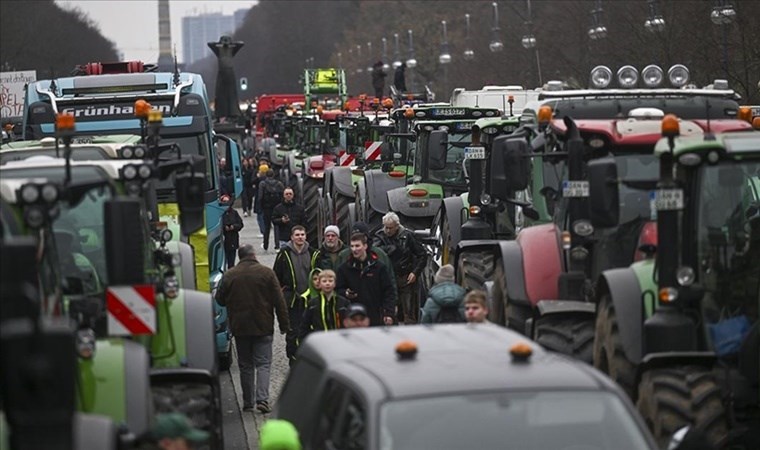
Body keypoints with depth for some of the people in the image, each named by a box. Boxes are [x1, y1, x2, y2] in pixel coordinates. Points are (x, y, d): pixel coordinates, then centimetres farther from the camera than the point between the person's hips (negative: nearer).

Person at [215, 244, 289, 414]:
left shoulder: (229, 275, -2)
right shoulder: (266, 273, -6)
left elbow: (220, 300, 8)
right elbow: (279, 301, -5)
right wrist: (284, 324, 1)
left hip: (239, 328, 2)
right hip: (263, 328, -2)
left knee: (245, 365, 11)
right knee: (263, 364, 0)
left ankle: (247, 402, 13)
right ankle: (262, 399, -16)